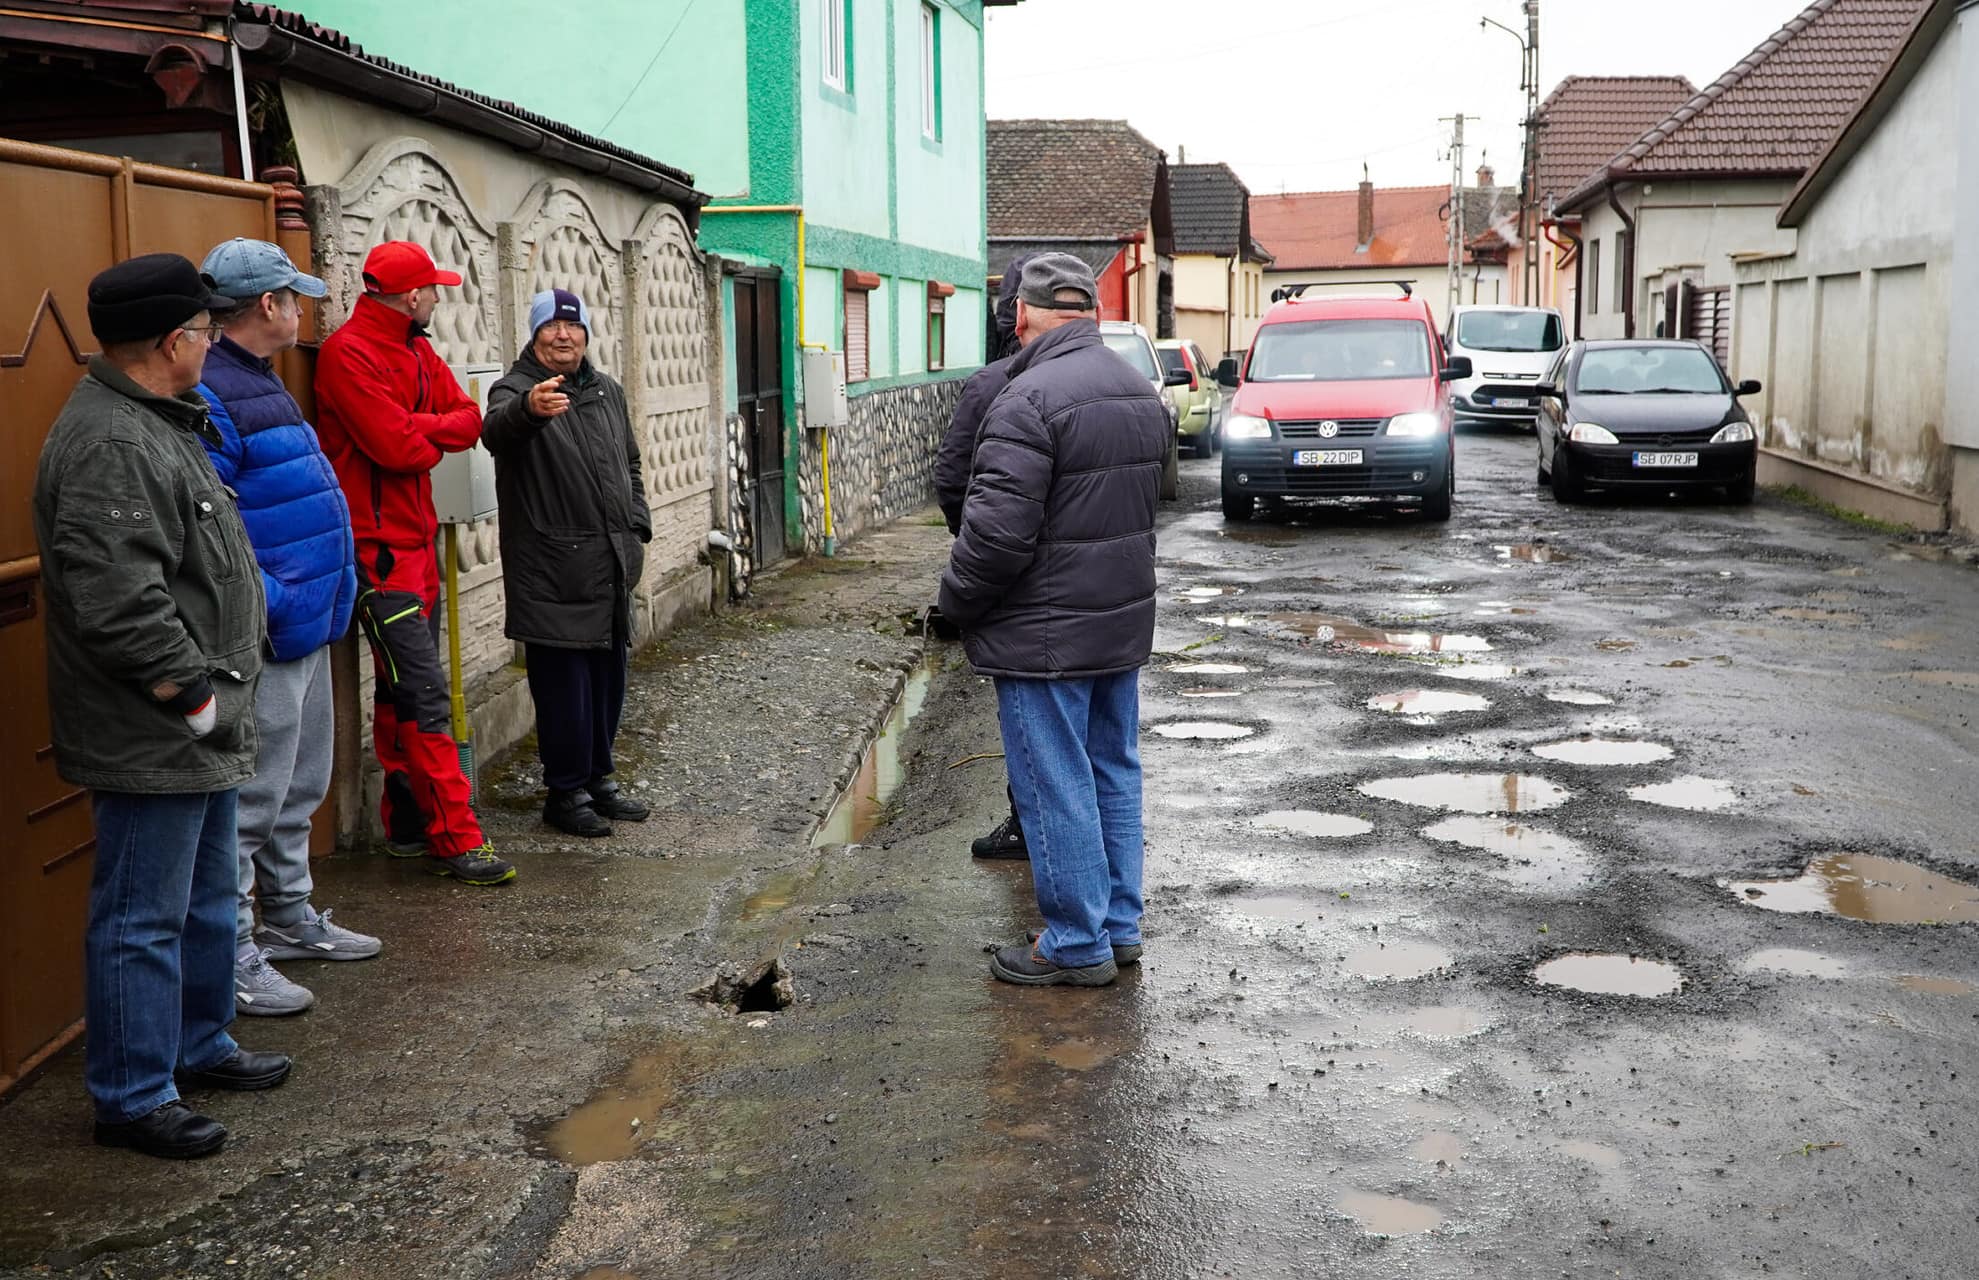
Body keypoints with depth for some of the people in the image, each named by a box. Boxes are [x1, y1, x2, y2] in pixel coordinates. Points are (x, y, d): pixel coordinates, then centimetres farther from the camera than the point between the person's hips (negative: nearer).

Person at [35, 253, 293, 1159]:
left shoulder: (153, 422, 14)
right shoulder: (109, 445, -21)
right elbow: (117, 600, -29)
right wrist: (191, 692, -20)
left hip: (199, 732, 11)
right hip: (151, 739, -11)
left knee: (205, 897, 22)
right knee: (144, 918, 0)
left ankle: (199, 1045, 37)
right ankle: (132, 1099, 11)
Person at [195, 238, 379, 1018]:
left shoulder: (260, 384, 16)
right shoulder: (211, 396, -17)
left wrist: (325, 597, 16)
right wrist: (268, 605, -24)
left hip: (307, 624, 10)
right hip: (265, 635, -10)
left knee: (297, 791, 21)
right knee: (252, 800, -2)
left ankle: (290, 920, 35)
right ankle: (230, 957, 7)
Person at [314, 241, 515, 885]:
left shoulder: (417, 352, 16)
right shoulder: (347, 353, -13)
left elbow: (469, 421, 7)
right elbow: (398, 446, -21)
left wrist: (418, 429, -11)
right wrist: (439, 431, -1)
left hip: (417, 540, 9)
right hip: (379, 548, -9)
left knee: (404, 692, 14)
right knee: (424, 693, -10)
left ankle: (406, 825, 22)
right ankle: (456, 839, -6)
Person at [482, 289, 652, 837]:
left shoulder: (608, 392, 15)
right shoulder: (516, 388, -7)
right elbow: (497, 429, -32)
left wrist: (636, 527, 14)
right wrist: (528, 409, -54)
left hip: (610, 565, 7)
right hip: (552, 571, -7)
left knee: (608, 676, 14)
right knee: (563, 681, -4)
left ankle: (598, 779, 27)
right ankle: (566, 792, 7)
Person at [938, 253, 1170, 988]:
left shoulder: (1031, 397, -20)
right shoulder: (1140, 392, 9)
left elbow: (997, 532, -23)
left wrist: (956, 601, -7)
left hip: (1045, 635, -9)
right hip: (1123, 621, 9)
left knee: (1055, 787, 0)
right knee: (1113, 773, 16)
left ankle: (1077, 944, 8)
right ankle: (1120, 925, 25)